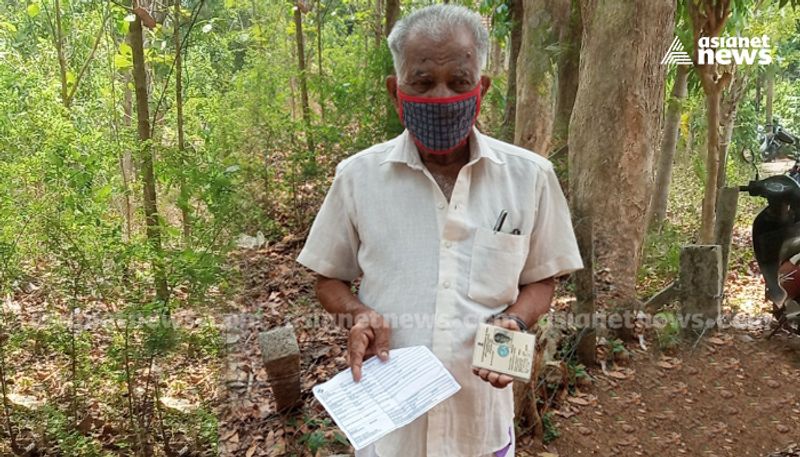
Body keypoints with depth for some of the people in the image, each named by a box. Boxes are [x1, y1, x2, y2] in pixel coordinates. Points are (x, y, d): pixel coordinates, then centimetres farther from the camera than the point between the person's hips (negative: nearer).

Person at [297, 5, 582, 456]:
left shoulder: (530, 176, -6)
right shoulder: (357, 176, -7)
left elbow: (541, 279, 5)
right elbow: (330, 278, 4)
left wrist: (513, 323, -15)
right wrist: (358, 315, -16)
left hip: (480, 411, 0)